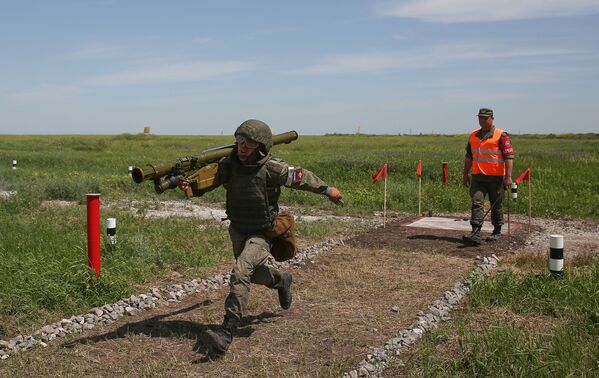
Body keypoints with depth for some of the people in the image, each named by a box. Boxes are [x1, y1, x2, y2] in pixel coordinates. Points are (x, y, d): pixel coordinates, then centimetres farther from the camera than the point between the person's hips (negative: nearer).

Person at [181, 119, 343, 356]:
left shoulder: (272, 168, -22)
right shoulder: (228, 165, -13)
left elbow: (302, 177, -8)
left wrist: (328, 190, 5)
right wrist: (188, 185, -37)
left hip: (262, 233, -5)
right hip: (237, 230, 5)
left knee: (240, 274, -24)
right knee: (253, 273, 25)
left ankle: (227, 332, -21)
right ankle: (281, 280, 55)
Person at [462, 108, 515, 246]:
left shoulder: (501, 136, -6)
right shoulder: (473, 136, 11)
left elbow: (509, 157, -10)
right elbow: (469, 156, 19)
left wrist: (508, 176, -18)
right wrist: (466, 174, 17)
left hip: (496, 177, -4)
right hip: (478, 177, 4)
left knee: (496, 206, 8)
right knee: (476, 203, -8)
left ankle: (497, 232, 24)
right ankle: (475, 234, -14)